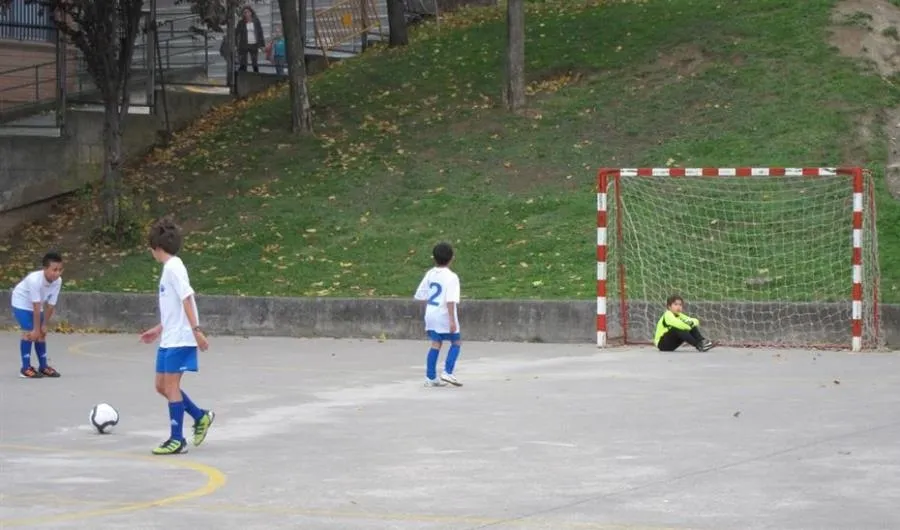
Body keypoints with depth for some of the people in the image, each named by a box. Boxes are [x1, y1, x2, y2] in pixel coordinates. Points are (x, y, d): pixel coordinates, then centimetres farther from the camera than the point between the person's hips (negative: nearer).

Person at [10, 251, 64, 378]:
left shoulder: (58, 281, -20)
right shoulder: (35, 280, -38)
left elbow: (50, 305, -13)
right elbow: (36, 307, -33)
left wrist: (44, 325, -9)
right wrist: (36, 328, -28)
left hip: (36, 304, 6)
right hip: (22, 303, -6)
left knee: (42, 334, 4)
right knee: (29, 333, -15)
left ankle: (43, 366, 14)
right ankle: (26, 368, -11)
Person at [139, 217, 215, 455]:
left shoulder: (173, 268, -14)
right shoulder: (169, 267, 15)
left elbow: (187, 299, -20)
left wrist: (196, 330, -25)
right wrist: (158, 329, 27)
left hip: (179, 339, -10)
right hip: (168, 339, 10)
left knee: (171, 385, -6)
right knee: (162, 385, 11)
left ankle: (177, 440, -2)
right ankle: (201, 417, 21)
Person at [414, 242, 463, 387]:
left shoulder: (430, 274, 5)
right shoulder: (451, 277, -15)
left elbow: (420, 296, 11)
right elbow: (450, 300, -22)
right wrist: (452, 320, -23)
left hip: (431, 314, 6)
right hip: (444, 315, -6)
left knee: (436, 344, 10)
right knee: (456, 342, 9)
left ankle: (430, 377, 7)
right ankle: (447, 372, -2)